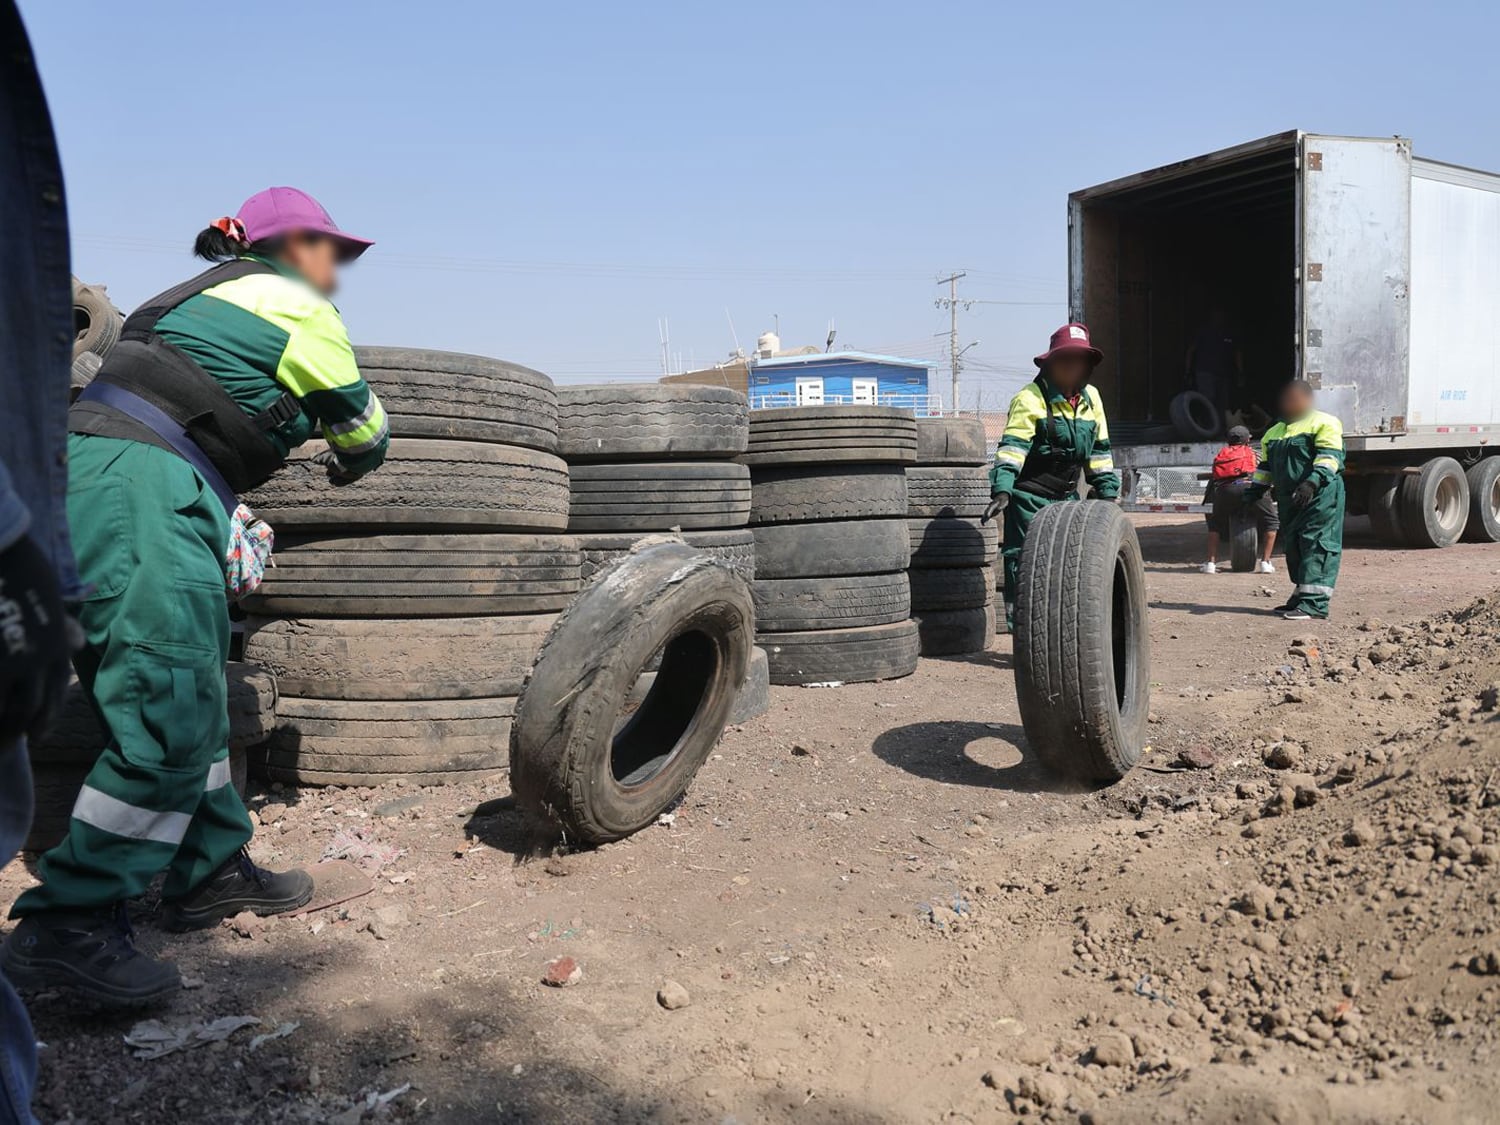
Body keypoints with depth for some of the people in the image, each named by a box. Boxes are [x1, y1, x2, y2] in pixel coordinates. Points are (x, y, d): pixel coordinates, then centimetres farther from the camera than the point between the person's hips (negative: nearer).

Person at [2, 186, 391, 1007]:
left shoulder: (207, 296, 29)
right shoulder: (292, 301, 3)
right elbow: (363, 424, 11)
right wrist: (350, 461, 33)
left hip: (86, 485, 10)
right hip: (141, 495, -10)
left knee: (190, 698, 14)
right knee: (169, 723, -11)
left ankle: (211, 870, 24)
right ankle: (67, 925, -8)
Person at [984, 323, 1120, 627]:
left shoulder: (1091, 398, 10)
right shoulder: (1030, 398, -11)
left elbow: (1099, 450, 18)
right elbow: (1012, 446, -20)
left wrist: (1107, 493, 16)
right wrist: (1002, 491, -31)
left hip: (1066, 498, 6)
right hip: (1030, 497, -6)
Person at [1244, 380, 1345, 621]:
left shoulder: (1324, 423, -1)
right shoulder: (1274, 432, 22)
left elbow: (1329, 456, -14)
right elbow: (1266, 465, 26)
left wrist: (1312, 482, -27)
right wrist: (1253, 492, 15)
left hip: (1320, 495, -8)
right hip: (1289, 499, 8)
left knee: (1316, 545, -12)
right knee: (1294, 545, 8)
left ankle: (1314, 602, -17)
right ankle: (1301, 596, 16)